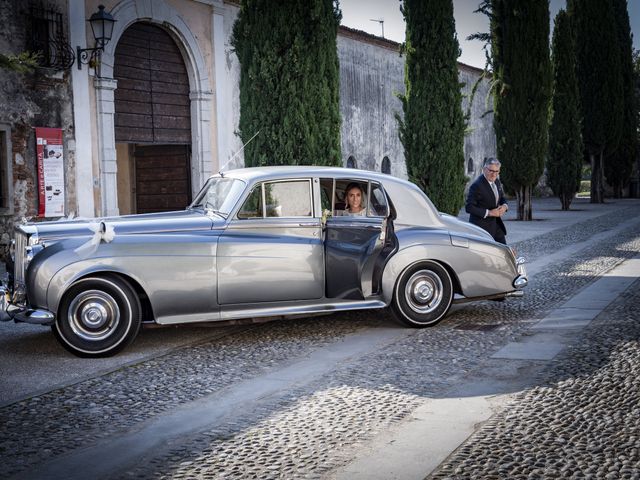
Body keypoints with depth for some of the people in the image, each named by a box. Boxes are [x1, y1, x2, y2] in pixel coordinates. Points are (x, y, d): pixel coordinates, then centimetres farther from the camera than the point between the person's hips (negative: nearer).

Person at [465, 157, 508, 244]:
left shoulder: (497, 181, 7)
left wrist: (504, 206, -5)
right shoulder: (476, 185, -18)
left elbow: (502, 198, 20)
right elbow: (469, 207, -21)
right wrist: (489, 213, -23)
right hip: (482, 226, -8)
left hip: (496, 224, 8)